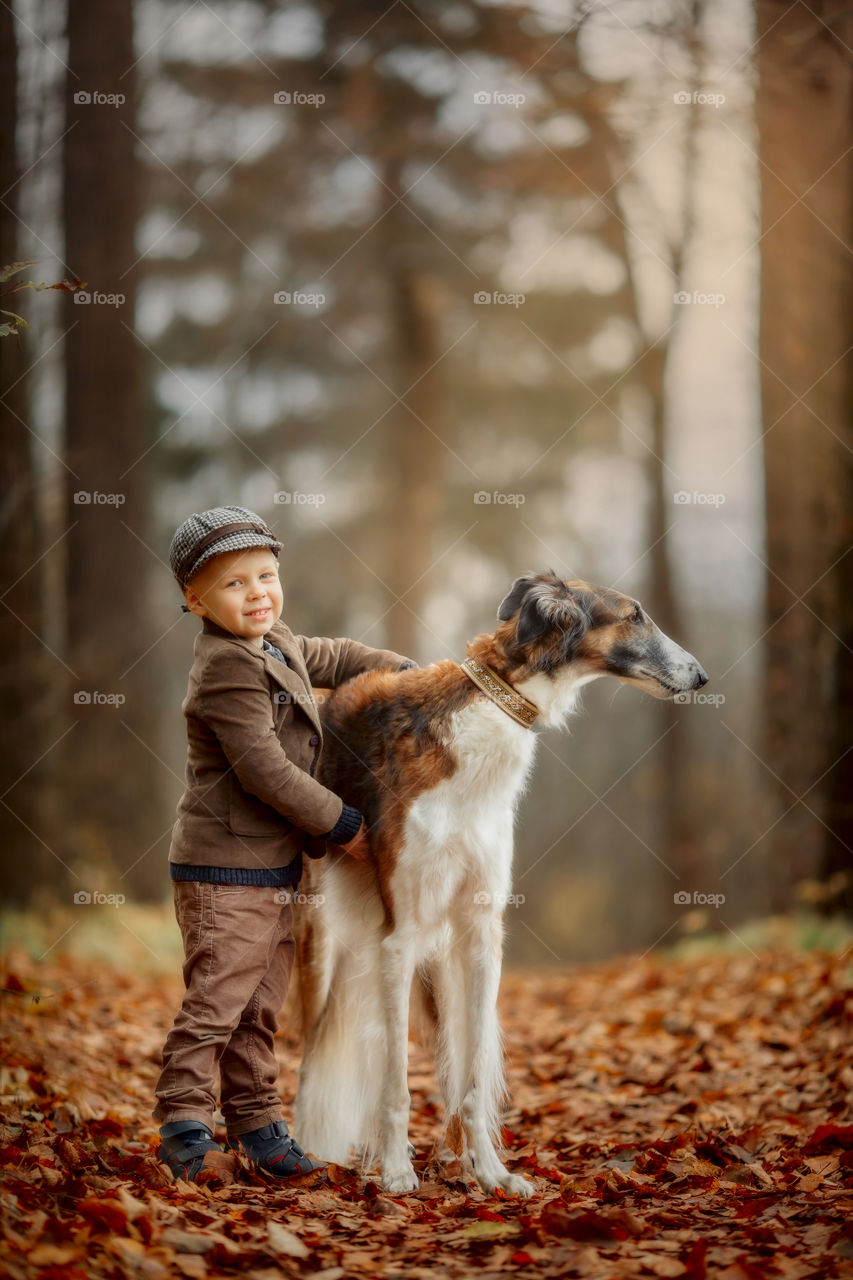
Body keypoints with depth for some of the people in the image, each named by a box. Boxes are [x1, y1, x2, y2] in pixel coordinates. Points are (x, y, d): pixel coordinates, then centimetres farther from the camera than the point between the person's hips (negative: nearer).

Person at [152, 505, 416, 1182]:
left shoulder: (279, 644, 11)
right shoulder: (229, 669, -19)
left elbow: (332, 658, 34)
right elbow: (265, 771, -23)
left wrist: (404, 668, 23)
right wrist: (341, 822, -15)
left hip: (276, 868, 9)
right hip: (226, 871, -9)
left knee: (262, 1006, 15)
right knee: (215, 1001, -6)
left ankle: (256, 1120, 23)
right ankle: (184, 1124, 2)